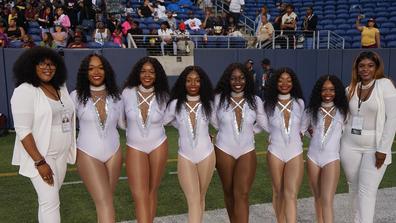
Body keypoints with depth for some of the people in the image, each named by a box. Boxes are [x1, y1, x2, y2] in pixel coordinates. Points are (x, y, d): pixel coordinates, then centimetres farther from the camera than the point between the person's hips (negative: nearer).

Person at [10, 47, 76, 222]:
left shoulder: (60, 88, 8)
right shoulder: (25, 91, -14)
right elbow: (23, 131, -18)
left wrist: (71, 148, 10)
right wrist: (39, 162, -21)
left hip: (61, 153, 7)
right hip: (40, 156, -6)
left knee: (51, 196, 18)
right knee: (50, 202, -4)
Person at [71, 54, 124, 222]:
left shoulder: (115, 96, 1)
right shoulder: (77, 96, -7)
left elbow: (123, 123, 10)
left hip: (114, 153, 3)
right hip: (88, 155, -3)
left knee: (106, 200, 15)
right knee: (104, 202, -7)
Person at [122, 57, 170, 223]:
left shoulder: (163, 96, -6)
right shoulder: (127, 93, -8)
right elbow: (121, 117, 8)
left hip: (158, 146, 1)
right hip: (135, 148, -1)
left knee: (152, 192, 11)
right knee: (140, 195, -9)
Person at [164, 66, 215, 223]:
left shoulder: (209, 104, -4)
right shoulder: (175, 104, -5)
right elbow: (161, 122, 7)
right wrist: (184, 129, 8)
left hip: (206, 155, 1)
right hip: (185, 157, -1)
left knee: (201, 198, 14)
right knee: (193, 201, -6)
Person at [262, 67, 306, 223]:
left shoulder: (299, 103, 2)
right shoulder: (269, 104, -2)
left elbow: (302, 125, 15)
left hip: (295, 153, 0)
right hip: (275, 153, 0)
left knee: (291, 195, -9)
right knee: (278, 193, 12)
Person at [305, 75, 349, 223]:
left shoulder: (342, 111, 0)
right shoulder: (312, 110, 2)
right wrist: (311, 133, -4)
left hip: (332, 158, -2)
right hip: (313, 157, 2)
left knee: (327, 201, -11)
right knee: (318, 198, 15)